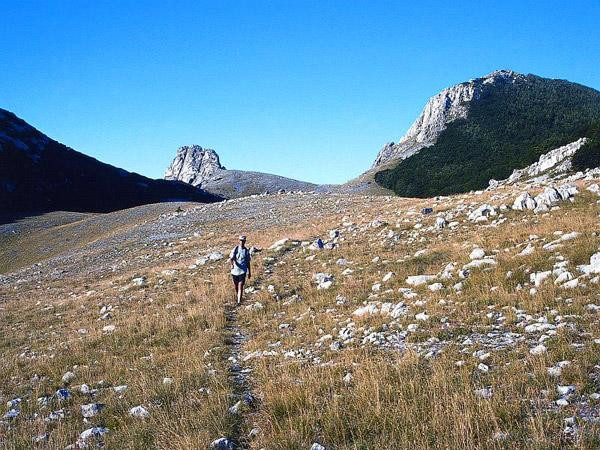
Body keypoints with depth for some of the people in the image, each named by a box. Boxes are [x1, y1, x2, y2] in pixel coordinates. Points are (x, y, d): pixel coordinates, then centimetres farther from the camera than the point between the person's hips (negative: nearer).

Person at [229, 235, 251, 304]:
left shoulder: (246, 251, 3)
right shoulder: (235, 249, 0)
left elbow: (248, 262, 9)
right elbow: (231, 258, -10)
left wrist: (249, 272, 12)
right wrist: (232, 264, -32)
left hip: (243, 271, -1)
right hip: (235, 269, 1)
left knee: (240, 286, -11)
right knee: (235, 285, 17)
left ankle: (239, 302, -14)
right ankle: (236, 294, 46)